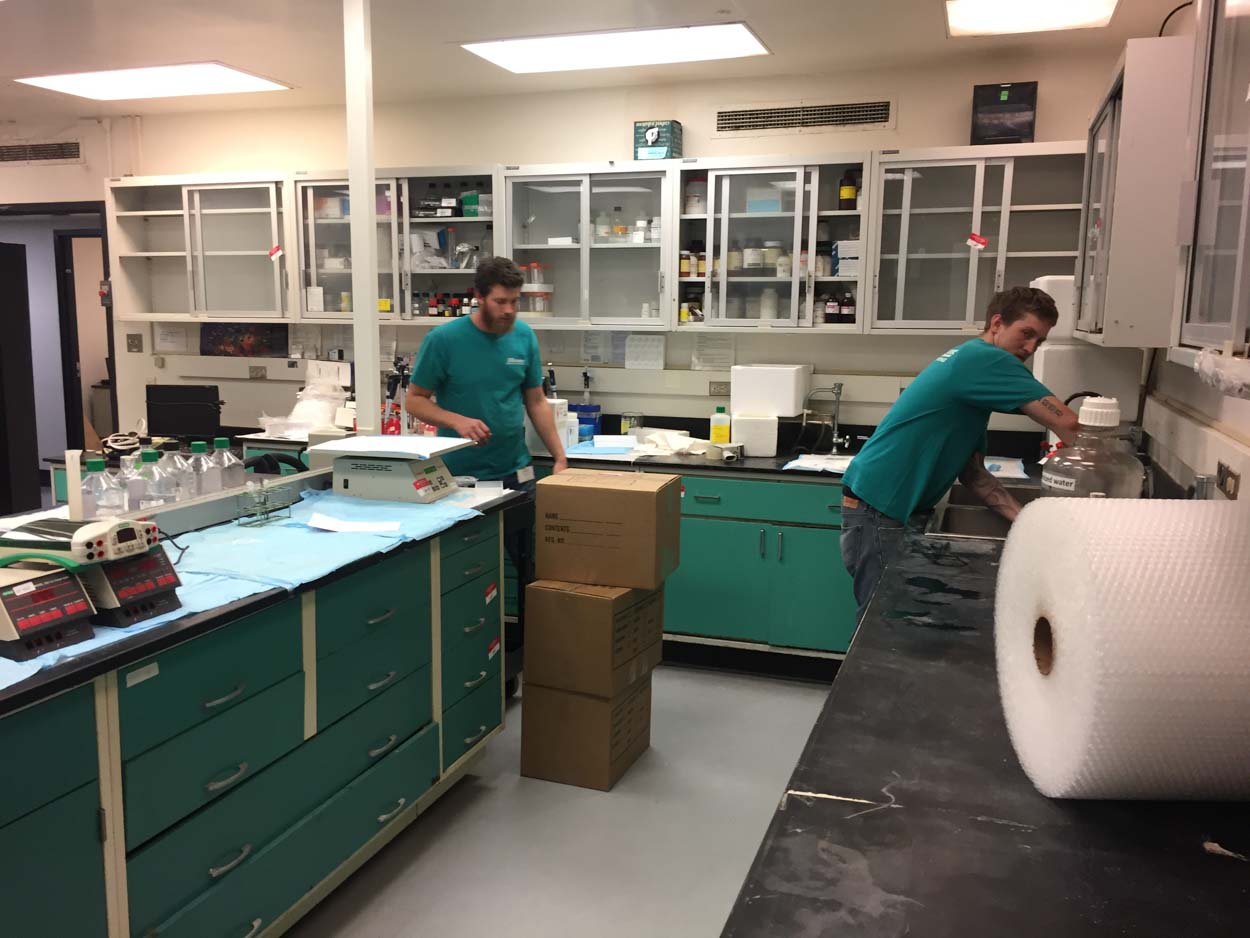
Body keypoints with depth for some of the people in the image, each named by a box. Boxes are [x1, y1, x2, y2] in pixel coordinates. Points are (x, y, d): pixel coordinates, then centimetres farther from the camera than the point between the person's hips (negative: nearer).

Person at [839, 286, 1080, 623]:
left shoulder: (975, 379, 16)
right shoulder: (983, 359, -13)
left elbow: (972, 472, 11)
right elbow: (1066, 423, -17)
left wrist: (1023, 518, 0)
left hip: (897, 510, 10)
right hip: (875, 512, -10)